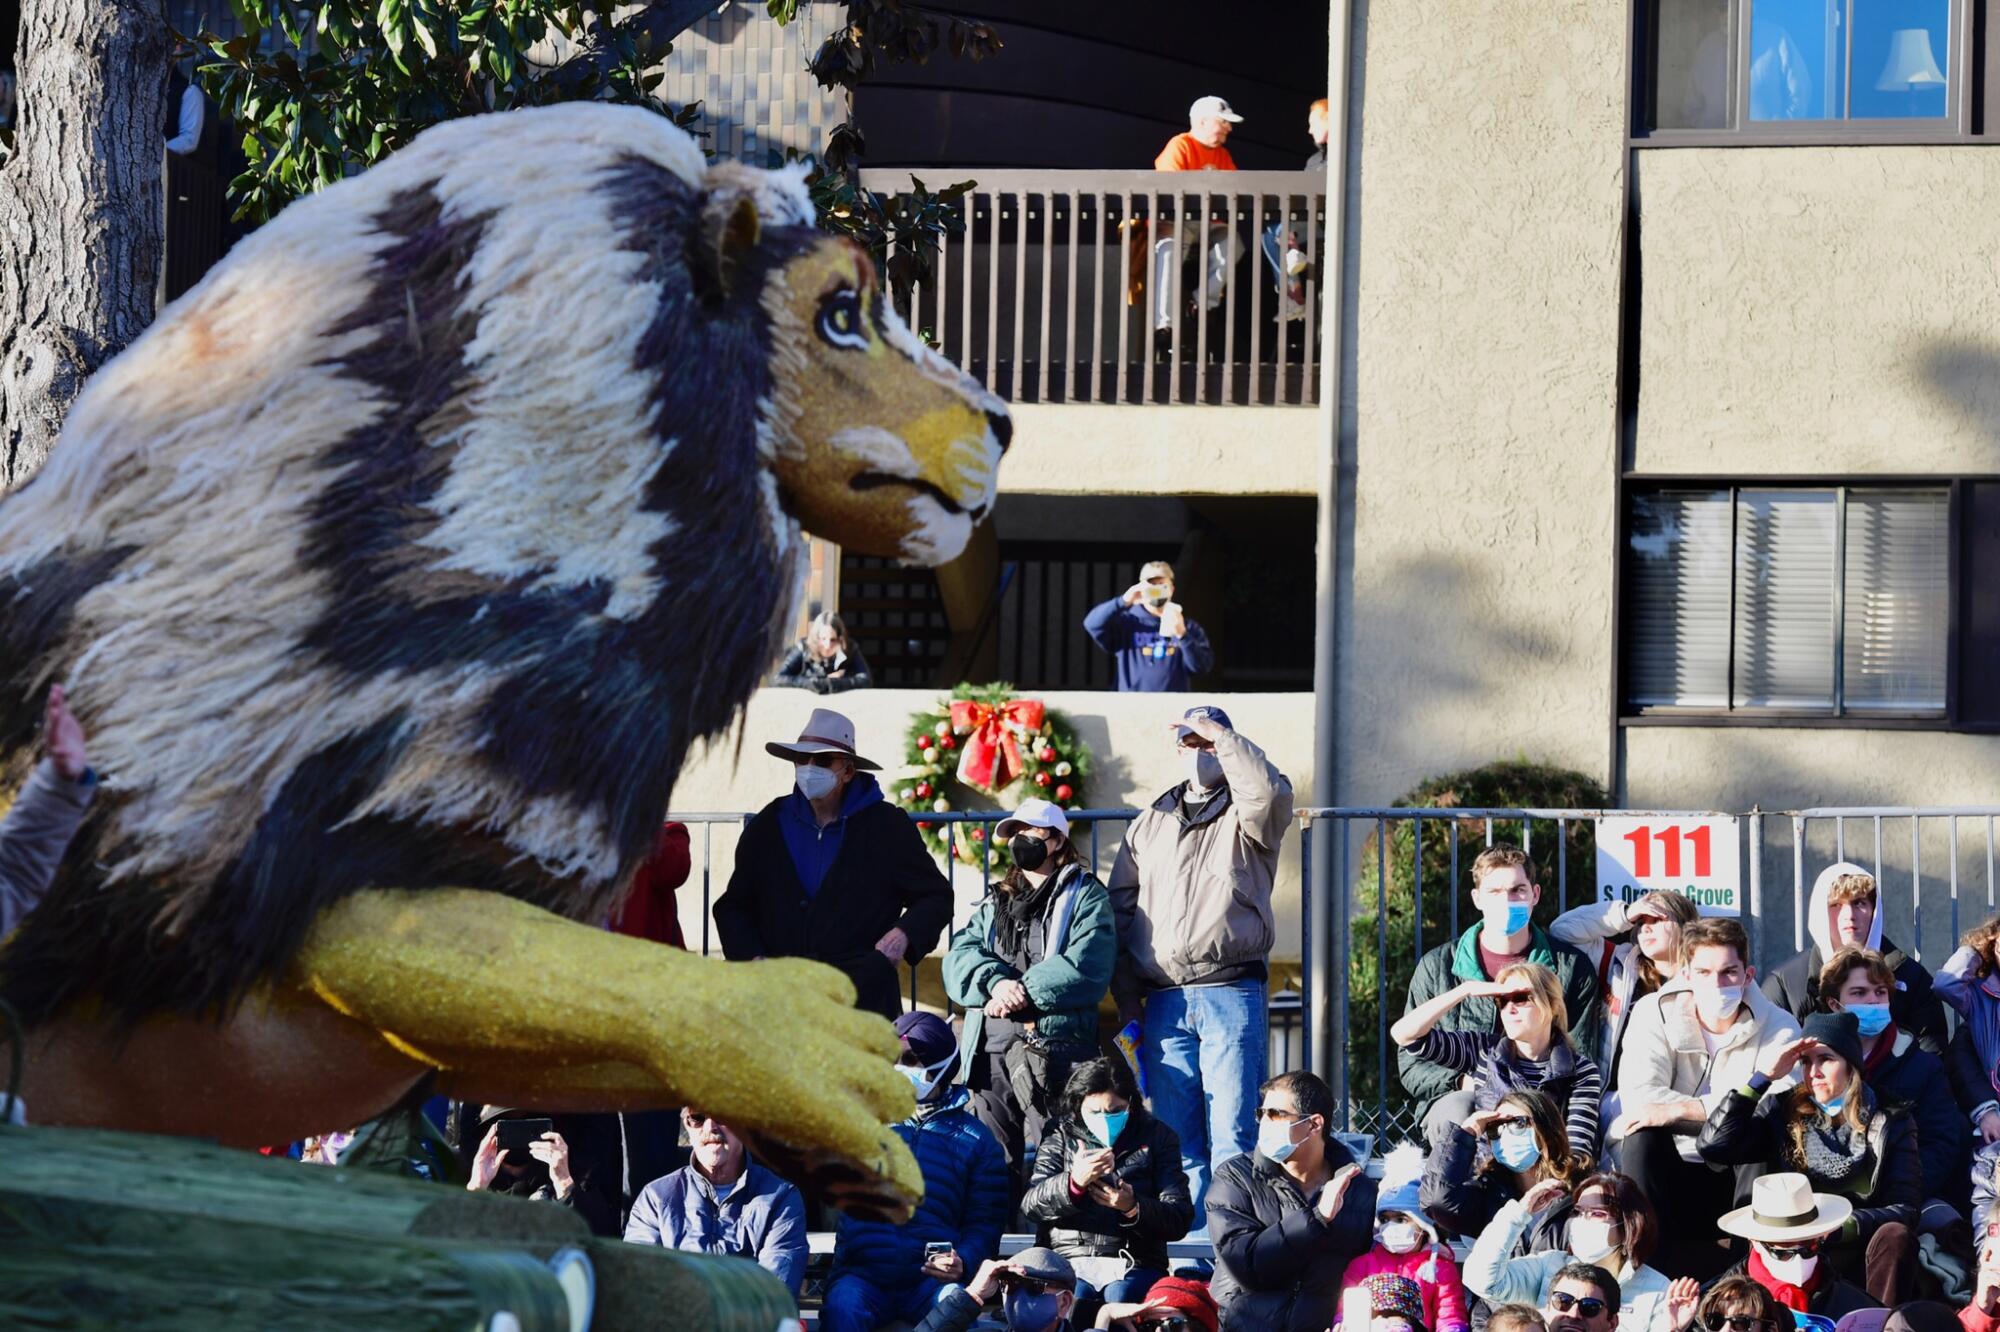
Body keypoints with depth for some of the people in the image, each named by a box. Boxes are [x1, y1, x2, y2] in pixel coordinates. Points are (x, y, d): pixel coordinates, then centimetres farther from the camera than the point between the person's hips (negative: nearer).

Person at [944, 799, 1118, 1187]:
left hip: (1052, 1046, -6)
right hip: (989, 1049, 6)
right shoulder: (995, 904, 25)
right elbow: (959, 957, 9)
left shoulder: (1084, 896, 7)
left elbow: (1085, 967, -8)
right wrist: (995, 982, -11)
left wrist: (1023, 992, -12)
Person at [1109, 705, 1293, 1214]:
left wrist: (1220, 735, -11)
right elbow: (1121, 909, 18)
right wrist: (1126, 996, 9)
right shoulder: (1150, 825, 20)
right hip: (1163, 1002, 4)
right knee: (1175, 1138, 4)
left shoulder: (1245, 818, 6)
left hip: (1231, 995, -4)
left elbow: (1268, 790, -20)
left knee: (1232, 1134, -9)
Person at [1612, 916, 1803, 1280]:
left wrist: (1678, 1110, -27)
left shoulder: (1778, 1029, -5)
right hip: (1670, 1176, 1)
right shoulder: (1654, 1014, -2)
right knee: (1643, 1135, -30)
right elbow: (1638, 1097, -19)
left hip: (1740, 1178, -1)